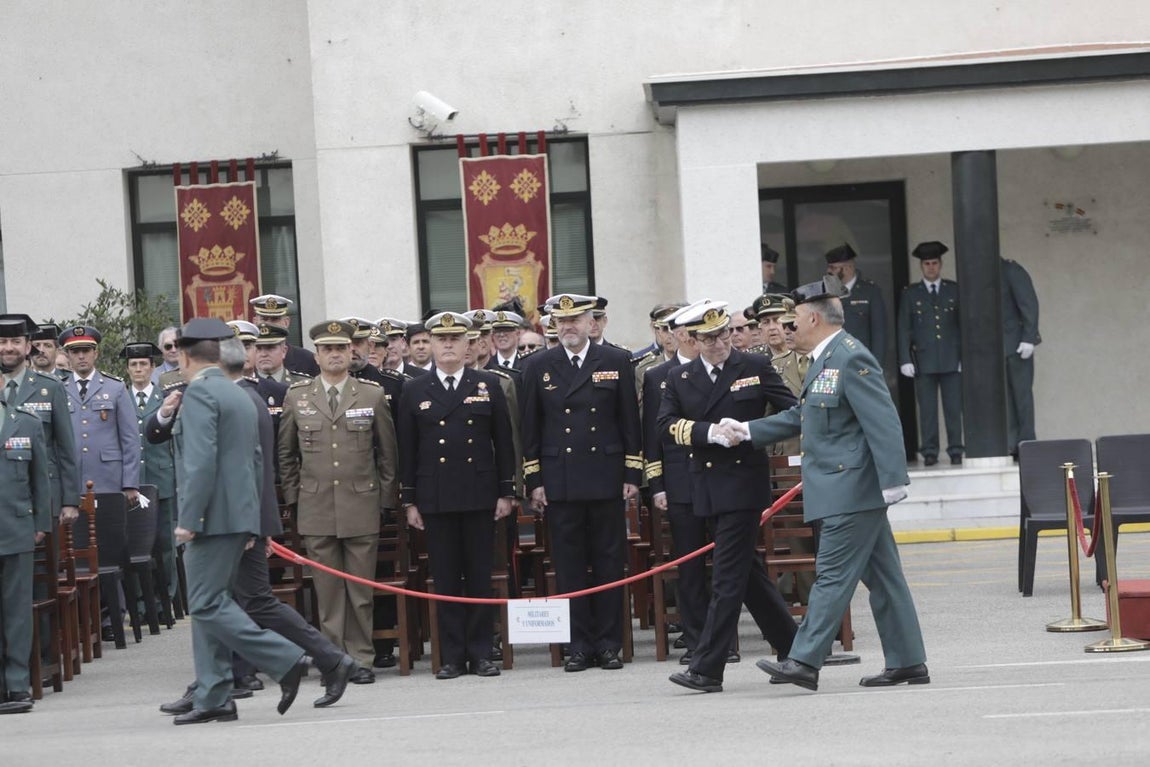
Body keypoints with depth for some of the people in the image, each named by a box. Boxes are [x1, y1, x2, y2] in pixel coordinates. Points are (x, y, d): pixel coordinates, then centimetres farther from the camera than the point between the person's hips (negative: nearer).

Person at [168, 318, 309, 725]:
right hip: (240, 516, 10)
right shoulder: (242, 397, 20)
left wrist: (188, 519, -19)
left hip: (213, 518, -10)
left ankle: (286, 660, -14)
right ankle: (213, 699, 8)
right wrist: (250, 523, 26)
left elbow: (201, 460, -20)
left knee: (208, 605, -9)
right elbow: (256, 461, 23)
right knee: (210, 604, 10)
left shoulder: (199, 393, -10)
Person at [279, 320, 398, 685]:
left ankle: (361, 659, 8)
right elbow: (285, 453, 14)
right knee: (328, 590, 2)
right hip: (316, 509, 1)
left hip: (361, 507, 0)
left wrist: (386, 500, 6)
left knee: (361, 589, 1)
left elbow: (387, 453, 9)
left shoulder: (373, 395, 5)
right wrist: (293, 498, 8)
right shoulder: (296, 397, 6)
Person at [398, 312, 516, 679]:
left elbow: (503, 442, 7)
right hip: (436, 499, 0)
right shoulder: (414, 393, 6)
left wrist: (506, 492, 2)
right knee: (445, 579, 2)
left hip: (480, 496, 0)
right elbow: (407, 451, 6)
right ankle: (452, 656, 6)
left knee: (480, 577, 2)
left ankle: (481, 653, 8)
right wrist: (409, 501, 2)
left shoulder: (488, 386, 7)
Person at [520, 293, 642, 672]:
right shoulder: (538, 367, 6)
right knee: (569, 567, 2)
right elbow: (530, 428, 7)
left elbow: (630, 422, 5)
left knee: (609, 563, 2)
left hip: (606, 480, 0)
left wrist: (633, 475, 1)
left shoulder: (616, 362, 5)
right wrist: (533, 481, 1)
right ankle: (580, 645, 7)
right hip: (559, 484, 0)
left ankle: (609, 644, 8)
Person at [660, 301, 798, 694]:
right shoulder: (679, 378, 9)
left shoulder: (756, 367, 1)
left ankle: (706, 668, -9)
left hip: (744, 485, -5)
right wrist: (709, 432, -16)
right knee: (748, 575, 12)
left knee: (728, 578, -8)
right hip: (706, 491, 5)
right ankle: (794, 652, 24)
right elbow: (666, 426, -3)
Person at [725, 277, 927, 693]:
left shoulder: (852, 359, -15)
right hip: (850, 490, 10)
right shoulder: (826, 359, 16)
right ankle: (907, 661, 14)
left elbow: (883, 422, -20)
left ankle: (804, 661, -9)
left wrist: (891, 482, -24)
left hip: (851, 489, -10)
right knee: (882, 576, 11)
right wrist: (748, 432, 22)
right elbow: (801, 417, 26)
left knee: (833, 574, -9)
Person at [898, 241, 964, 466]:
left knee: (954, 408, -2)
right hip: (924, 361, 0)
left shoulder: (955, 290, 10)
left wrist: (965, 355, 3)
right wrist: (905, 360, -3)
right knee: (927, 409, -3)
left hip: (951, 360, 0)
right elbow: (904, 328, 5)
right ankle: (929, 452, 0)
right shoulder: (910, 293, 9)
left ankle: (955, 451, 3)